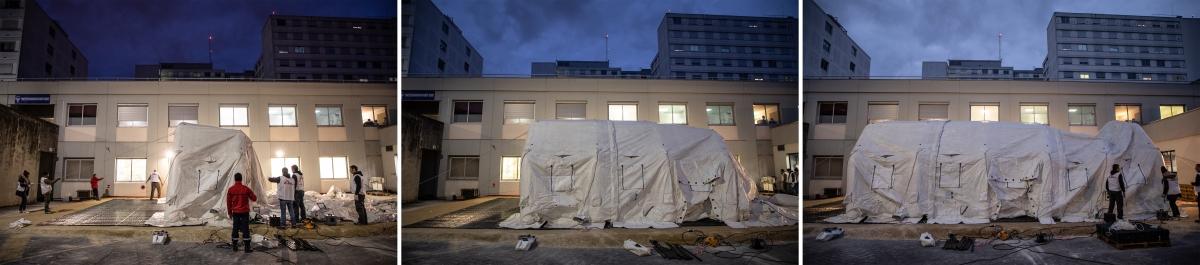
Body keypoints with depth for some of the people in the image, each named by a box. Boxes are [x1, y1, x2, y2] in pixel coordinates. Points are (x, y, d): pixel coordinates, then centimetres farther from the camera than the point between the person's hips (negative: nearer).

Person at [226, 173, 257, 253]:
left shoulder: (231, 189, -4)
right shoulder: (246, 189, -10)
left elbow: (228, 202, 2)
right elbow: (254, 198, -1)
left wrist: (229, 212, 13)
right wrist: (249, 195, 20)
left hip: (235, 212, 2)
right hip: (245, 212, -2)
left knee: (235, 228, 12)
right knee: (245, 229, 0)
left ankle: (234, 247, 16)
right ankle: (247, 247, -1)